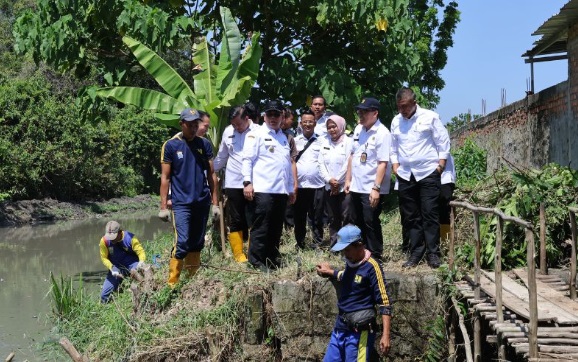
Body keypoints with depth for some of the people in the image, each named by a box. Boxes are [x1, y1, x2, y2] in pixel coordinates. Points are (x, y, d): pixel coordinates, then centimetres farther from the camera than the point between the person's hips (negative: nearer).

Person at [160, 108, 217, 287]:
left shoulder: (204, 144, 6)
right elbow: (165, 177, 0)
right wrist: (163, 207, -5)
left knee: (197, 244, 9)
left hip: (202, 202, 4)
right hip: (181, 203, -3)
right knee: (182, 243, -13)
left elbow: (211, 174, 10)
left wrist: (215, 201, 6)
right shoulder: (170, 145, -1)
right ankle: (172, 284, -6)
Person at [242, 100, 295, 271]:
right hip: (263, 189, -7)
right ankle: (256, 261, -3)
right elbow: (247, 159, -7)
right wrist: (247, 182, -17)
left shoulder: (284, 137, 22)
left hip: (281, 190, 7)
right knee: (261, 227, -7)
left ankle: (273, 259, 19)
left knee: (276, 227, 10)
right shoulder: (256, 134, 1)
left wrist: (291, 188, 21)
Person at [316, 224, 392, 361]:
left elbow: (384, 303, -16)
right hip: (340, 328, 8)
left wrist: (385, 335, -21)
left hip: (359, 332, -8)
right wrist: (330, 272, 32)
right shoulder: (350, 262, 8)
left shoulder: (371, 267, -15)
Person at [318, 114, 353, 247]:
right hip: (329, 187, 5)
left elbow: (348, 164, -10)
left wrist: (337, 181, -9)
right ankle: (334, 246, 14)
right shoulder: (325, 142, 13)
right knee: (333, 219, 9)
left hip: (345, 187, -5)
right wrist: (329, 180, -7)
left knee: (346, 217, -8)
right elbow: (321, 163, 6)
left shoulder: (349, 142, -4)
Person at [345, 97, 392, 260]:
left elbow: (383, 163, -20)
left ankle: (375, 257, 9)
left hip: (371, 189, -8)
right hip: (356, 186, 8)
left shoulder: (382, 133, -16)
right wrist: (348, 179, 14)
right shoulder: (358, 129, 8)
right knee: (359, 222, 15)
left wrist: (376, 188, -24)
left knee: (371, 223, -3)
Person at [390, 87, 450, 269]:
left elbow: (443, 141, 0)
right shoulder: (396, 121, 10)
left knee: (430, 215, -5)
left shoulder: (430, 117, -3)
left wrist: (441, 163, -6)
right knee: (410, 217, 7)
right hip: (405, 176, 5)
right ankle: (415, 253, 14)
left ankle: (433, 254, 1)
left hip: (428, 173, -4)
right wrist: (395, 165, 8)